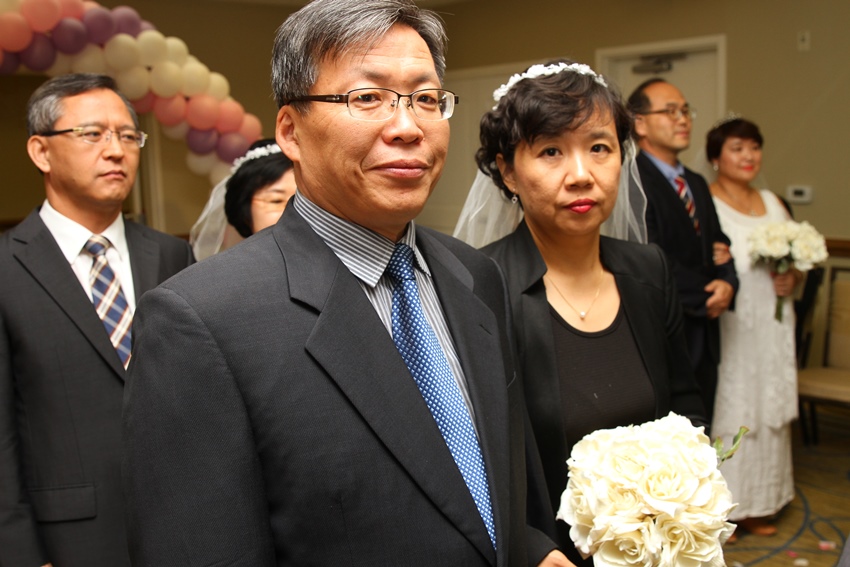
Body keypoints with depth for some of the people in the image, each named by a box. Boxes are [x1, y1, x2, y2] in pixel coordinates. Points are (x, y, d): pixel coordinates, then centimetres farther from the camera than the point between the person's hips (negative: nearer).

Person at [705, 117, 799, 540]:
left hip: (771, 328, 7)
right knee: (724, 413, -1)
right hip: (728, 327, -7)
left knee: (769, 412, 12)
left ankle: (755, 505, 26)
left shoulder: (772, 203, 14)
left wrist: (791, 279, -1)